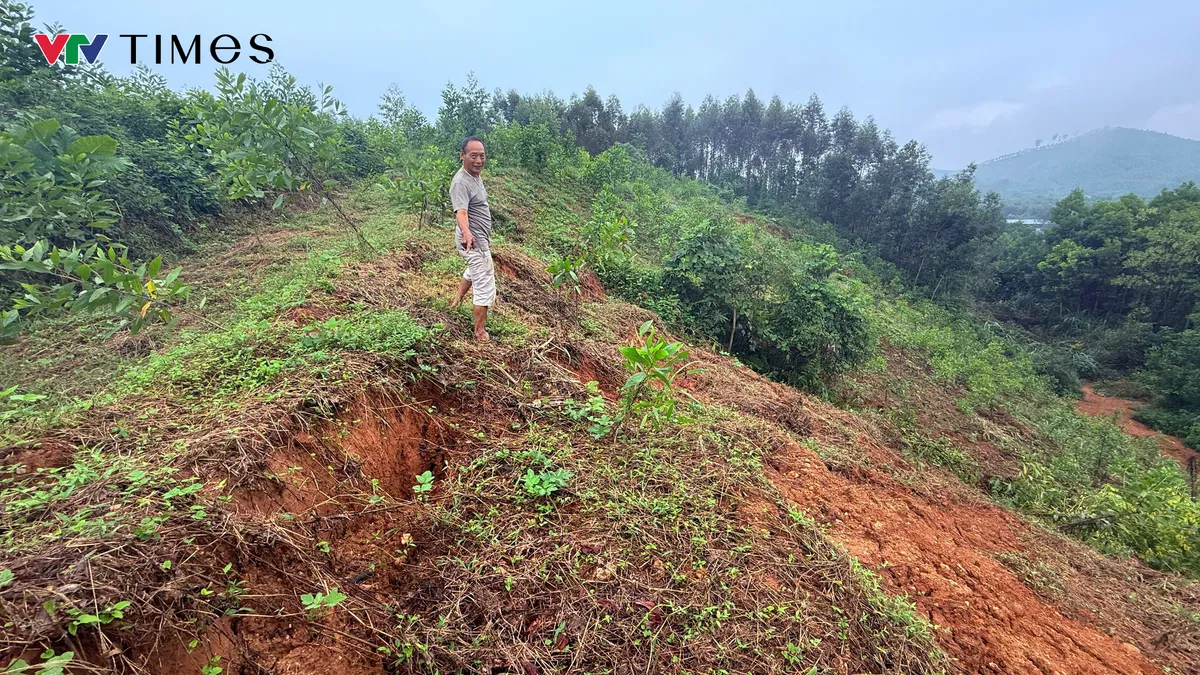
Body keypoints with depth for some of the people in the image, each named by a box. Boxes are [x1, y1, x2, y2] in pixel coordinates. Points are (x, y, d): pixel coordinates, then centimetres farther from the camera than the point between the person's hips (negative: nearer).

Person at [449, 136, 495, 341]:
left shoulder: (476, 175, 4)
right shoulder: (461, 182, -26)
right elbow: (461, 211, -42)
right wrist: (466, 232, -61)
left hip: (480, 238, 10)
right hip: (473, 241, -10)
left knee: (475, 270, 33)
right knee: (485, 287, -6)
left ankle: (458, 300, 55)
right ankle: (480, 332, 4)